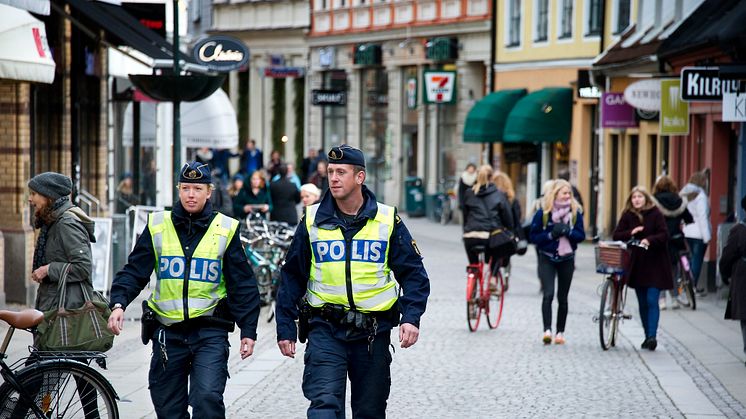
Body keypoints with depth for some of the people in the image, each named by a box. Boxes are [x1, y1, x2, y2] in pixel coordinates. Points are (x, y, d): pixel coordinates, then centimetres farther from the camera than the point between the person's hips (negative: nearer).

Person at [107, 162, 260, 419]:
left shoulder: (225, 229, 2)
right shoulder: (157, 226, 5)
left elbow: (243, 285, 5)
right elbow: (134, 271, 4)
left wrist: (248, 331, 1)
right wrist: (119, 303, -13)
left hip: (209, 332, -2)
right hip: (167, 331, 2)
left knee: (208, 398, -19)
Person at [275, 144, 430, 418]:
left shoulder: (387, 221, 2)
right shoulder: (313, 220, 3)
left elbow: (413, 274, 3)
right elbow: (292, 277, 9)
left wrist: (411, 318, -12)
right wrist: (285, 328, 4)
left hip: (373, 333, 1)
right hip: (326, 330, -1)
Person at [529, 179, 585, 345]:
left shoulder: (575, 212, 0)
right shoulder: (543, 213, -7)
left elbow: (581, 235, 0)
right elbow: (533, 236, -5)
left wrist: (568, 232, -19)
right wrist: (551, 235, -20)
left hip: (567, 259, 3)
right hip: (547, 258, -3)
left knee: (562, 298, 10)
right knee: (548, 294, -17)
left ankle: (560, 332, 19)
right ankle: (547, 330, -25)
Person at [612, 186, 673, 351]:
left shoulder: (656, 214, -4)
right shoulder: (627, 216, 5)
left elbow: (664, 235, -10)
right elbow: (616, 235, 4)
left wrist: (650, 240, -27)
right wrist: (630, 233, -14)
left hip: (654, 264, -4)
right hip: (636, 264, 4)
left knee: (652, 300, -12)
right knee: (642, 303, 9)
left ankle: (652, 336, -14)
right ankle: (647, 336, 18)